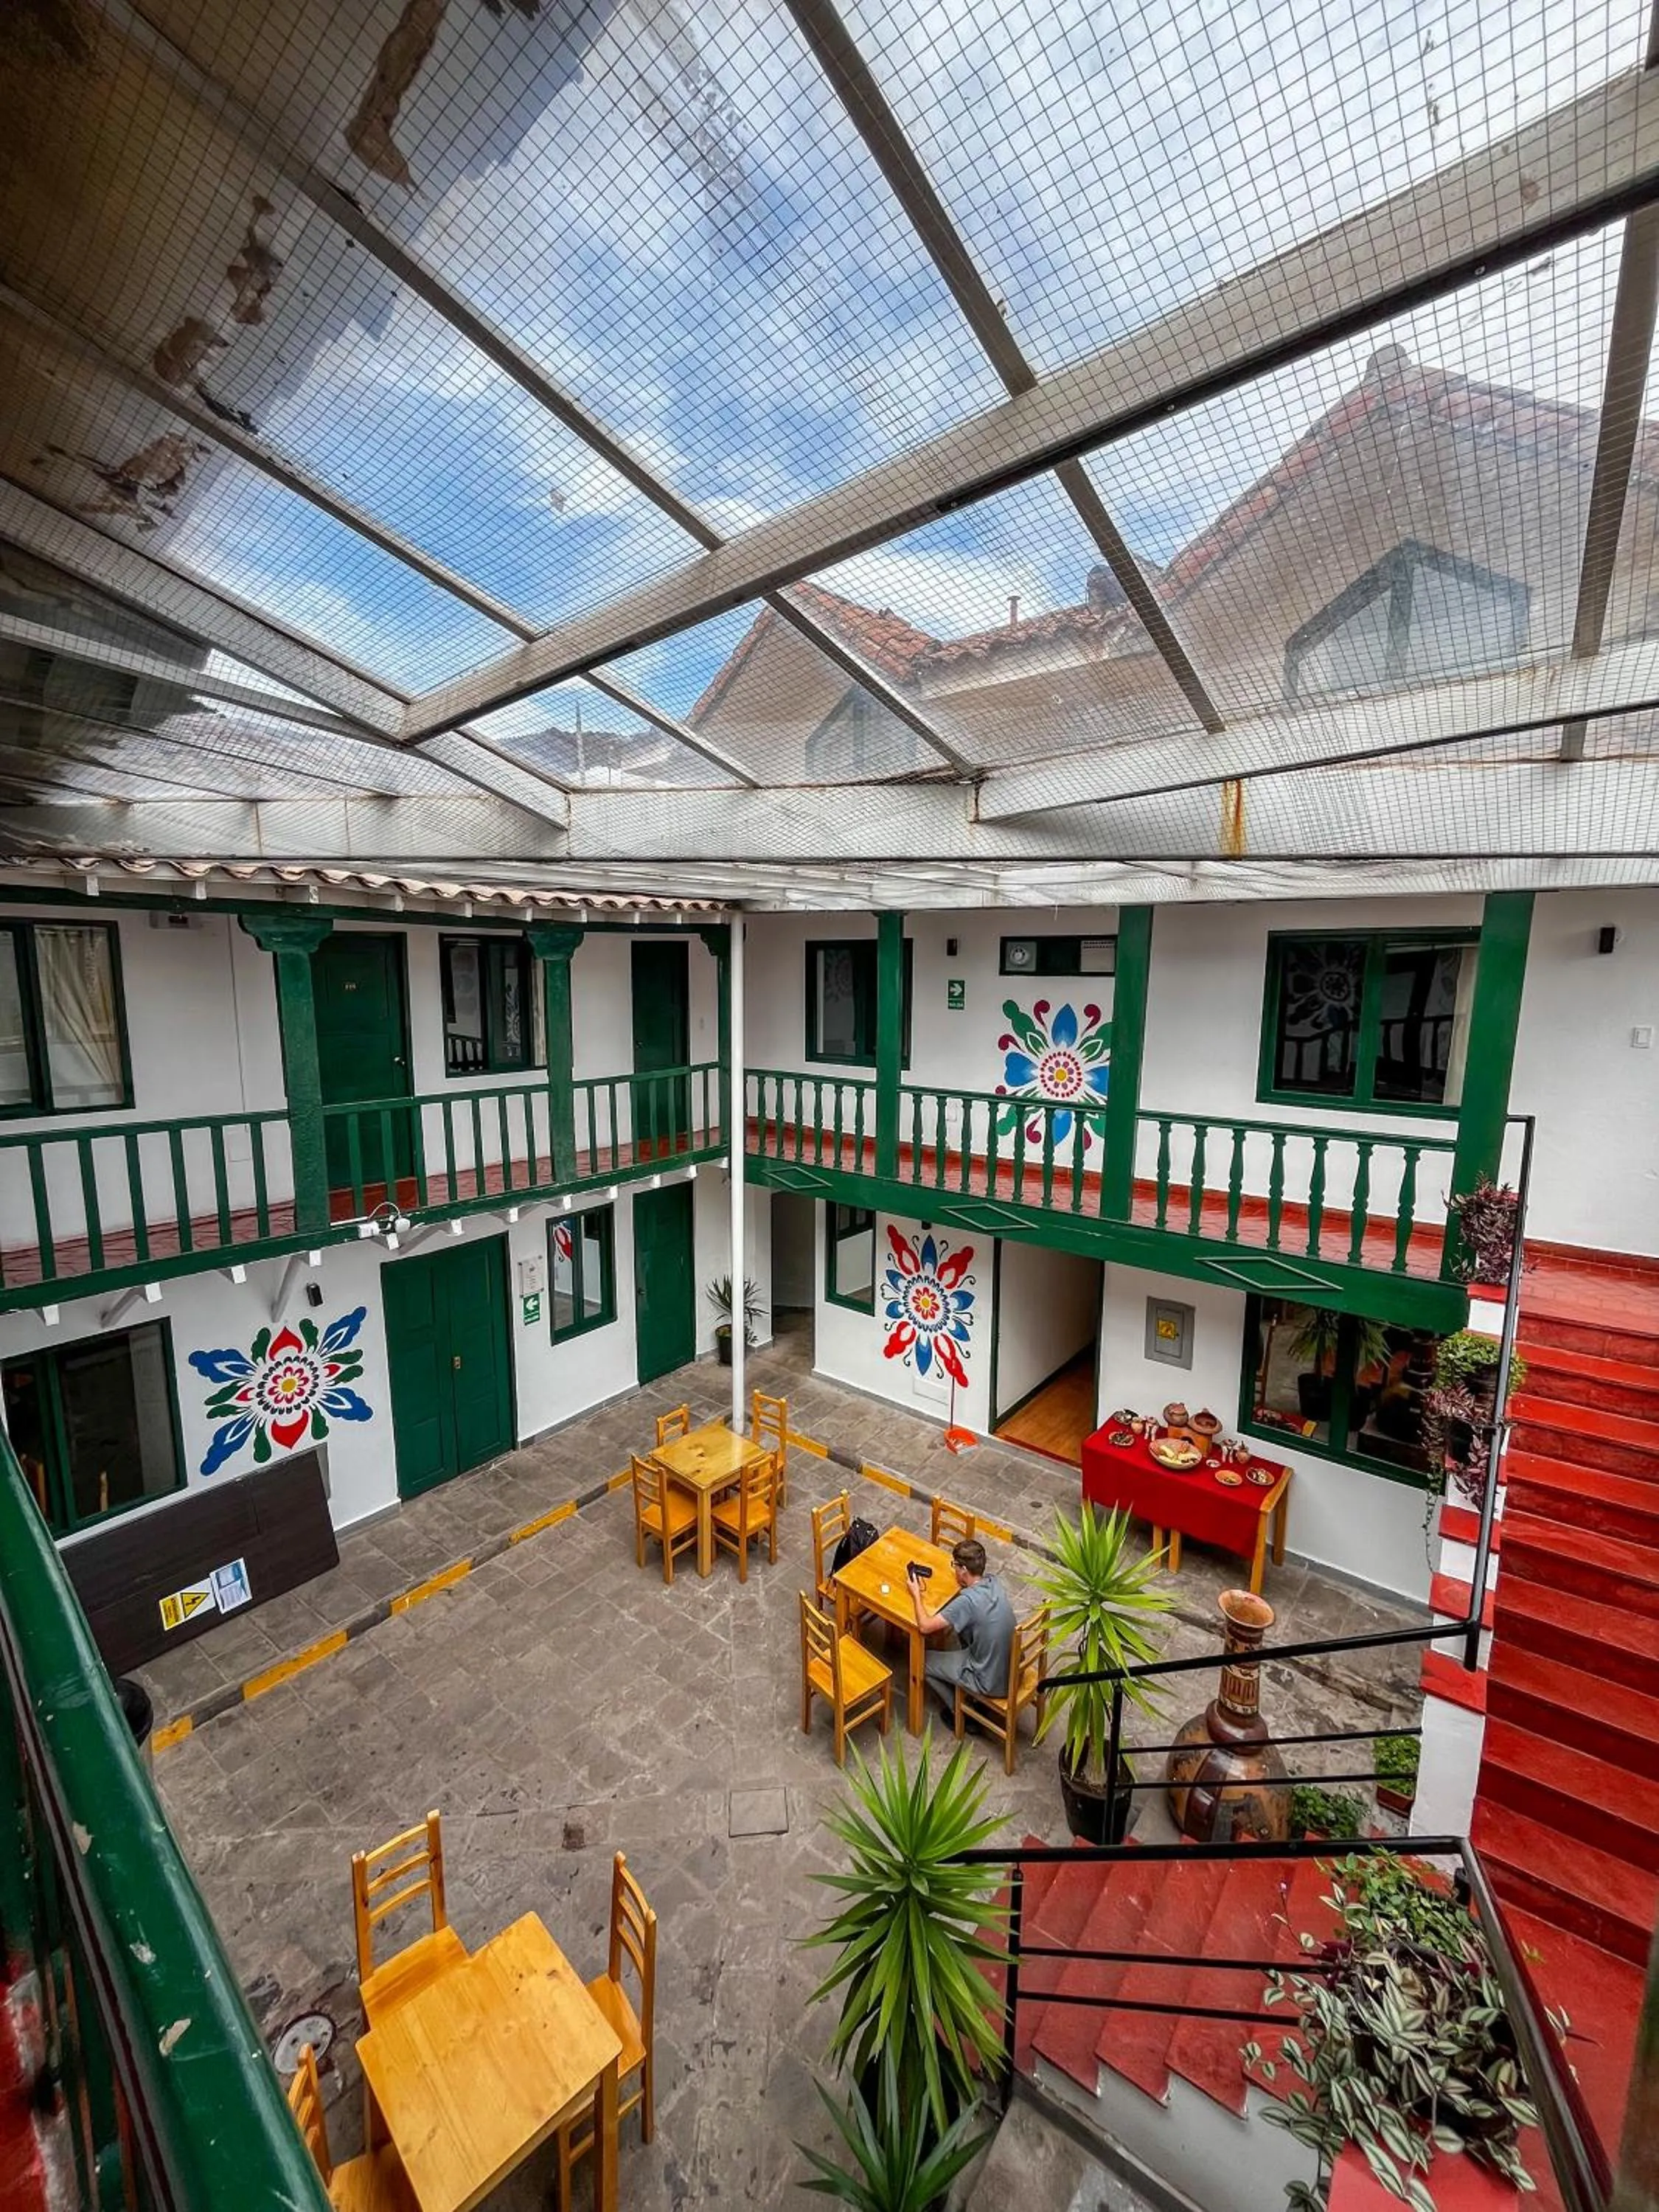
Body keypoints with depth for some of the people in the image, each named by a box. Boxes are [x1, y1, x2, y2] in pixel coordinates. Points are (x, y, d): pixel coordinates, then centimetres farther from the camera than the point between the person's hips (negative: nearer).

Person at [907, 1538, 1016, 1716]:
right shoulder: (993, 1581, -8)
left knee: (922, 1661, 9)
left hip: (992, 1683, -7)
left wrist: (916, 1595, -8)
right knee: (958, 1625, 26)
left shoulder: (968, 1601, -29)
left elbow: (925, 1626, -22)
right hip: (1012, 1670, 7)